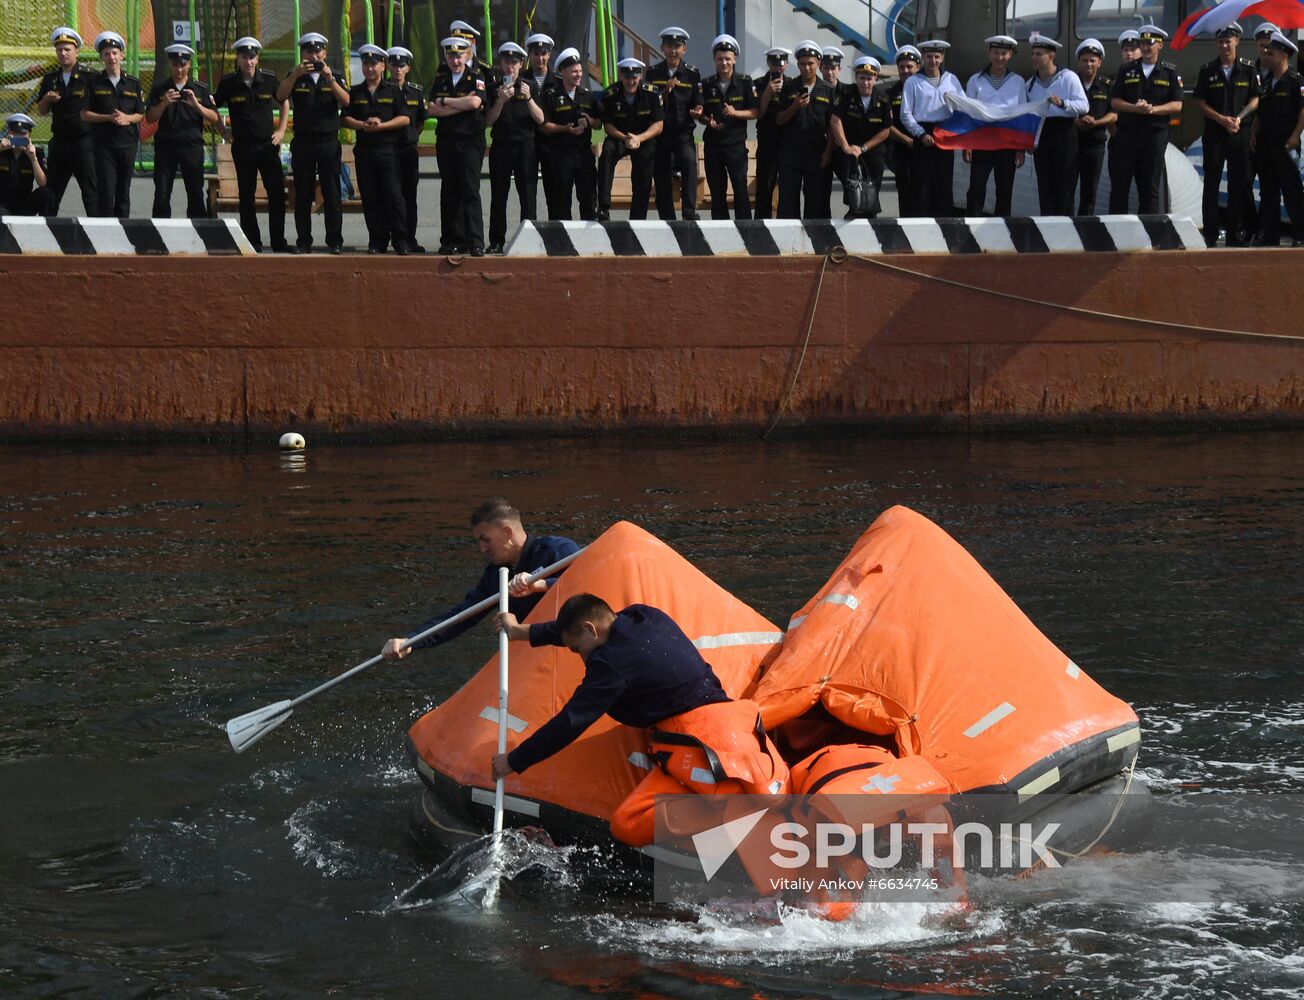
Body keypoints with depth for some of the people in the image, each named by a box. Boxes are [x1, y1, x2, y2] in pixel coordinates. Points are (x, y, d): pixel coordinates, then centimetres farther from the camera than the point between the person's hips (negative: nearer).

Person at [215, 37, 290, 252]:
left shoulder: (269, 80, 1)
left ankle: (279, 243, 3)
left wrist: (281, 130, 8)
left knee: (277, 193, -4)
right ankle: (252, 242, 10)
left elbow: (284, 103, 16)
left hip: (268, 144, 1)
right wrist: (225, 133, 5)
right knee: (246, 196, 3)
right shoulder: (228, 83, -2)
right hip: (242, 146, -1)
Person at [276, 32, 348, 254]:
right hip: (303, 142, 0)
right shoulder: (295, 78, 10)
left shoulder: (334, 78, 11)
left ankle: (334, 240, 2)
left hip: (329, 141, 0)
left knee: (332, 193, -3)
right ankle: (303, 241, 5)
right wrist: (296, 74, -19)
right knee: (303, 194, 1)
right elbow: (280, 96, -8)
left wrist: (330, 78, -16)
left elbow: (346, 101, -5)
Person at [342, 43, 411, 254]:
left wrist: (381, 125, -12)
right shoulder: (355, 92, 14)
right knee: (370, 197, 1)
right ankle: (377, 241, 6)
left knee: (393, 195, -10)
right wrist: (363, 125, -10)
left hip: (388, 148, -3)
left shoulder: (393, 91, 7)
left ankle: (401, 241, -8)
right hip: (364, 149, 3)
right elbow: (345, 118, 8)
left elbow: (405, 118, -1)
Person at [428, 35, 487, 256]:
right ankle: (453, 240, 11)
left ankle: (476, 243, -15)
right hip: (446, 141, 5)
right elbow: (432, 110, 1)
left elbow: (475, 102, -19)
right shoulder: (440, 80, 12)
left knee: (470, 191, -11)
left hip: (470, 142, -5)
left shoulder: (476, 79, 0)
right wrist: (461, 105, -9)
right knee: (449, 193, 6)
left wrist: (445, 101, -8)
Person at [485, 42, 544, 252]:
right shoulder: (493, 88, 8)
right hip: (501, 146, 1)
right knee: (498, 196, 1)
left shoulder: (530, 86, 8)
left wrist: (529, 98, -13)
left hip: (525, 146, -1)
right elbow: (489, 121, 1)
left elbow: (540, 119, 2)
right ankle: (496, 242, 4)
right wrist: (500, 101, -14)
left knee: (528, 195, -6)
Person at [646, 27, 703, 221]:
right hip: (659, 132, 1)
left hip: (683, 132, -1)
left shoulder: (692, 74, 5)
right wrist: (665, 91, -17)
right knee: (661, 177, 3)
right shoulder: (653, 73, 5)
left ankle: (690, 211, -27)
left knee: (689, 161, -28)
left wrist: (698, 111, -16)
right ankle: (667, 219, 13)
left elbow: (698, 103, 7)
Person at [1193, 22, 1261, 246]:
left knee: (1239, 183, 2)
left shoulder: (1248, 70, 6)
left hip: (1240, 132, 1)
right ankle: (1210, 234, 2)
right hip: (1214, 133, -1)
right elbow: (1200, 101, 2)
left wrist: (1239, 118, -11)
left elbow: (1255, 99, 5)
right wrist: (1222, 119, -11)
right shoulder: (1208, 70, 5)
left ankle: (1236, 232, 7)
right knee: (1211, 183, -1)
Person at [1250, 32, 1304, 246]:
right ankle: (1268, 233, 11)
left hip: (1285, 143, -8)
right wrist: (1254, 134, 11)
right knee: (1267, 190, 8)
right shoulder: (1267, 83, 17)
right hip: (1266, 144, 8)